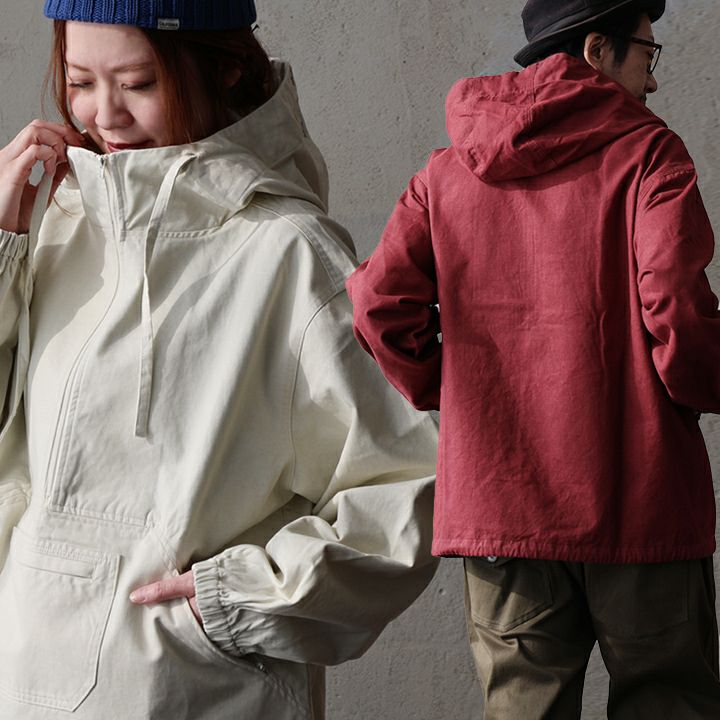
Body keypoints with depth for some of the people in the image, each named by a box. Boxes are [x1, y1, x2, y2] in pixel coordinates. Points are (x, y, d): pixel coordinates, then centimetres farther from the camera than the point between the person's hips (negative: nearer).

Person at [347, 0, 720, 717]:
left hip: (494, 502, 4)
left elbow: (378, 305, -1)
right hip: (634, 501, -3)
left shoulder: (447, 172, 9)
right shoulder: (645, 153, -3)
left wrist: (442, 391, 12)